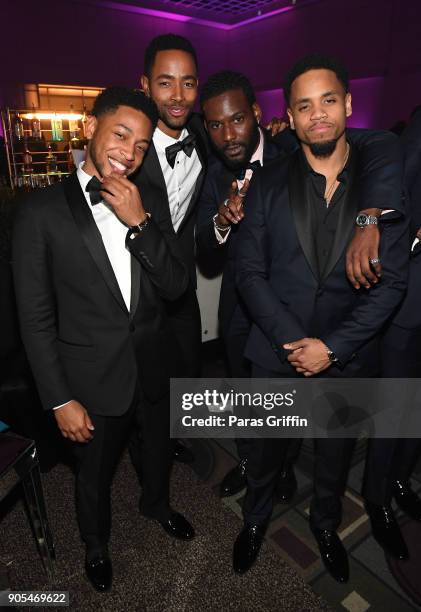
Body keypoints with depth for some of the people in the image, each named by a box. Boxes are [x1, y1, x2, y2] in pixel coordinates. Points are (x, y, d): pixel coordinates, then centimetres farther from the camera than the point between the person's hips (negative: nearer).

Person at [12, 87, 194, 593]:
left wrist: (139, 222, -21)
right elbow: (35, 318, -12)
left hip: (153, 370, 4)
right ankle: (96, 543, 53)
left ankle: (157, 505, 61)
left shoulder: (148, 203, -2)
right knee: (94, 475, 22)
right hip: (93, 380, -3)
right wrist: (59, 400, -11)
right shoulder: (42, 210, -14)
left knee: (158, 451, 28)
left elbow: (176, 286, -8)